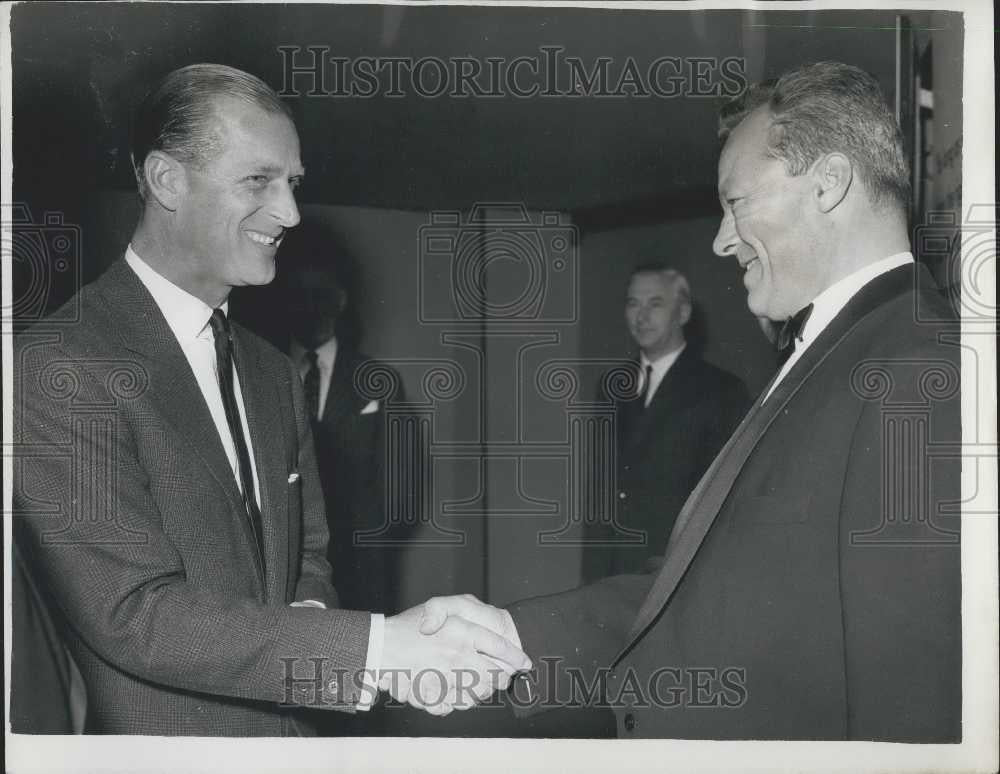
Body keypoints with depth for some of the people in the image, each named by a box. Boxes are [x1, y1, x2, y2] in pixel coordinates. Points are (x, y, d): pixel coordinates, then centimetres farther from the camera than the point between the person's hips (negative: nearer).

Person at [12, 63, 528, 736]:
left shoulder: (276, 374, 6)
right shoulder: (59, 363, -18)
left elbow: (305, 556, 9)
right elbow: (133, 614, -23)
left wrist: (308, 620, -14)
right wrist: (378, 646, -27)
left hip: (286, 730, 7)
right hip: (155, 732, -6)